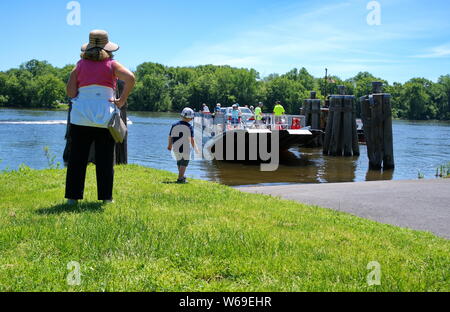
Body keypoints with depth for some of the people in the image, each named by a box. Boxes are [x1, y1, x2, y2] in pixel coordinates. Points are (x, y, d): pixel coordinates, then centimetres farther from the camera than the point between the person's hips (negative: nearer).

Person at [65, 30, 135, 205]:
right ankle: (106, 197, 7)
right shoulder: (112, 65, 4)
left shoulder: (80, 65, 9)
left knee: (77, 157, 5)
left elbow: (70, 92, 1)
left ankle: (73, 196, 5)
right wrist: (122, 100, -5)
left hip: (80, 116, 2)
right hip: (105, 118, -1)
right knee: (105, 159, 5)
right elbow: (130, 78, -13)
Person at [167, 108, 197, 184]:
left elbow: (170, 137, 4)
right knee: (184, 163, 11)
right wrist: (195, 148, 2)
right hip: (186, 148, -4)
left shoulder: (174, 125, -2)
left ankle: (182, 176, 39)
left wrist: (169, 145, 22)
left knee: (179, 162, 22)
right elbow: (192, 139, -12)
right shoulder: (189, 127, -12)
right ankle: (180, 179, 8)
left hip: (176, 149, 4)